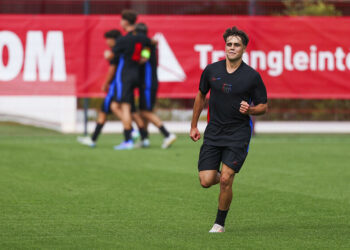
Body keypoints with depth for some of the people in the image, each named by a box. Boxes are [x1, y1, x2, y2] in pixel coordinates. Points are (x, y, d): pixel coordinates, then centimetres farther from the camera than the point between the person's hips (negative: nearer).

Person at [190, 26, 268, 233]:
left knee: (226, 180, -13)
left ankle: (220, 223, 6)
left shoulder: (252, 76, -6)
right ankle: (222, 177, 32)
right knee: (206, 181, -6)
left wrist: (249, 109, -19)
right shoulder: (211, 70, 1)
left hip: (238, 134, -3)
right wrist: (194, 126, 18)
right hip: (214, 132, 3)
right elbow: (201, 96, 17)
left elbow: (264, 106, 3)